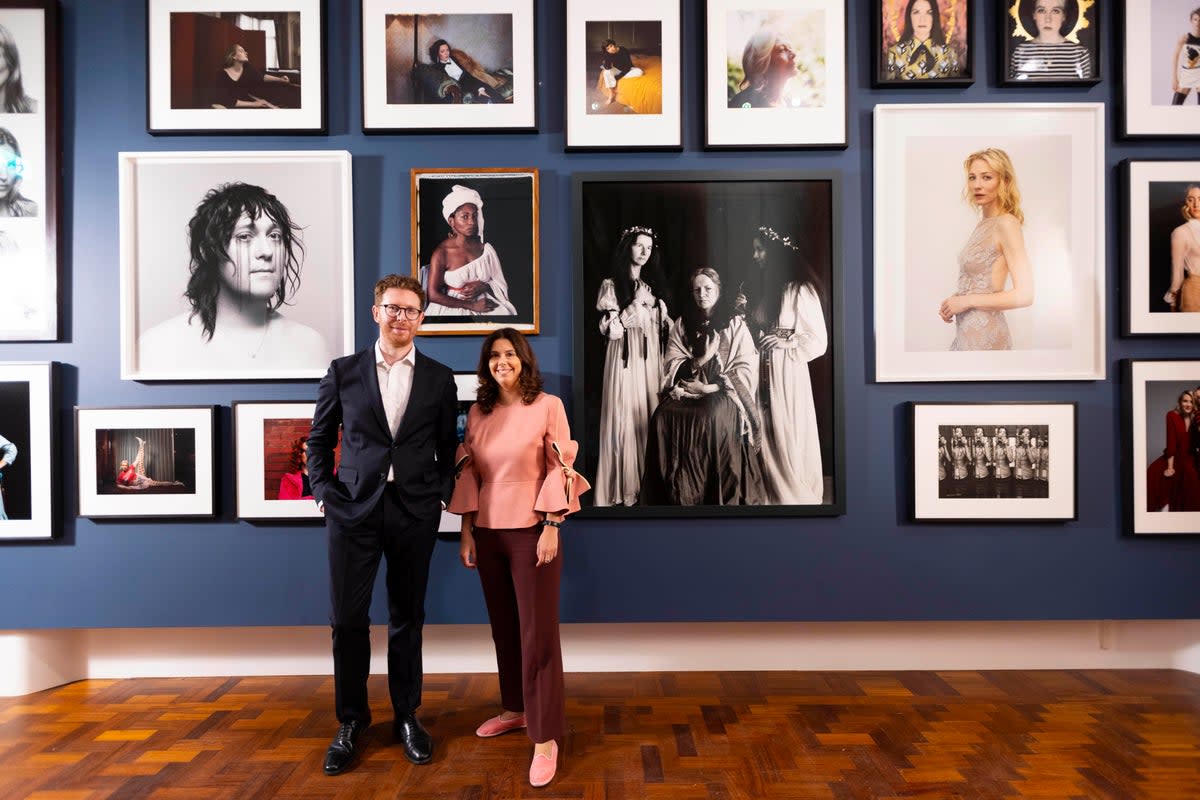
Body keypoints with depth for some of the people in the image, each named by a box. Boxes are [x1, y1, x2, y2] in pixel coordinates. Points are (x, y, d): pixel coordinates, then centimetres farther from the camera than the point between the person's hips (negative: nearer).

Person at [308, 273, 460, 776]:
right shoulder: (343, 372, 5)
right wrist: (322, 491, -1)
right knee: (347, 618, 4)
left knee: (407, 618, 11)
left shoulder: (439, 378, 5)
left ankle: (406, 716, 27)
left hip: (415, 510, 0)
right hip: (354, 508, 0)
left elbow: (448, 446, 10)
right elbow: (320, 439, 10)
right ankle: (351, 722, 22)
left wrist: (443, 492, -1)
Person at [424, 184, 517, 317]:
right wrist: (471, 305, -12)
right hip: (454, 307, -3)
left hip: (485, 303, 3)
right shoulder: (441, 253, -9)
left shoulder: (485, 248, 2)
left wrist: (483, 286, -12)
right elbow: (434, 295, -10)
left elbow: (500, 284, 9)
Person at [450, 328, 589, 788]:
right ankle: (515, 708, 32)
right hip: (488, 531, 5)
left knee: (538, 630, -3)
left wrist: (551, 527, -13)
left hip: (532, 529, -4)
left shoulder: (548, 406, -5)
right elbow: (469, 474, 8)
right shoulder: (477, 413, 7)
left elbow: (560, 470, -7)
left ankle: (546, 737, 5)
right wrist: (466, 532, 5)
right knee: (503, 625, 14)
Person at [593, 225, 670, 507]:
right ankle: (624, 489, 1)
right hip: (626, 359, -5)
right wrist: (635, 305, -13)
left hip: (651, 360, 6)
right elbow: (608, 328, -10)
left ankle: (648, 483, 11)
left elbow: (664, 324, 18)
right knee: (626, 418, -7)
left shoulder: (652, 283, 16)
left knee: (650, 416, 4)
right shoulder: (611, 284, -2)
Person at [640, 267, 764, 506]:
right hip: (687, 389, 3)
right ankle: (675, 496, -17)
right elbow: (672, 366, 5)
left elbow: (745, 369, -4)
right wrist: (701, 360, -13)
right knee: (663, 416, -28)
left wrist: (710, 387, -14)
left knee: (713, 417, -36)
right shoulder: (682, 324, 13)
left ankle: (723, 498, -22)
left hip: (722, 392, -3)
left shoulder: (735, 324, 4)